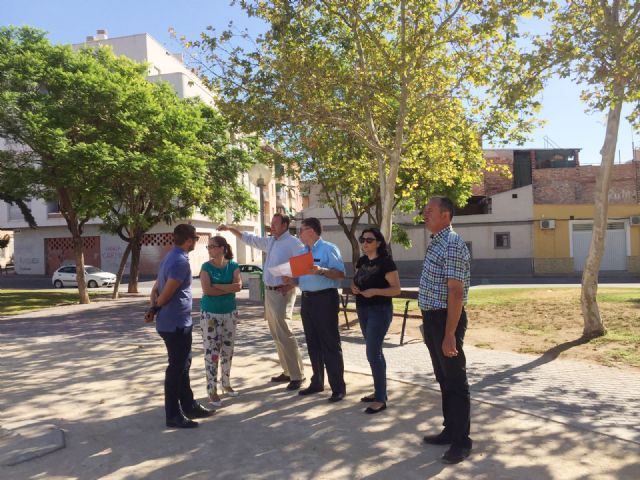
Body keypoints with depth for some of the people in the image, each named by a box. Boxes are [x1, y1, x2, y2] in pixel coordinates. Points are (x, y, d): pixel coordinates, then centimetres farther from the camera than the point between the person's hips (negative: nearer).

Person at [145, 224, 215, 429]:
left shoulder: (171, 257, 13)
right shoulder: (181, 261, -20)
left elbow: (156, 288, 12)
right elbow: (166, 293, -20)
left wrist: (153, 308, 0)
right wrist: (156, 308, -2)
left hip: (175, 322, 10)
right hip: (176, 323, -10)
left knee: (182, 365, 18)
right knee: (176, 368, 0)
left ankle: (189, 406, 29)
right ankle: (173, 415, 10)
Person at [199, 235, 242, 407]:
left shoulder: (233, 266, 0)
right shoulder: (206, 267, -5)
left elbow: (238, 285, -14)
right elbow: (207, 290, -18)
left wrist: (216, 286, -17)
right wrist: (228, 288, -14)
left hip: (230, 313, 3)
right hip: (210, 314, -3)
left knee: (228, 350, 12)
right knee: (211, 352, -4)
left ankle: (226, 383, 28)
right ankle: (212, 390, 3)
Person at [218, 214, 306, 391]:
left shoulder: (293, 243, -12)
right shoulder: (270, 241, 13)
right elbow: (249, 238, 25)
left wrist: (292, 285, -21)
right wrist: (230, 229, 21)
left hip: (282, 293, -9)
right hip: (268, 291, 9)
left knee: (284, 334, -10)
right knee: (277, 335, 13)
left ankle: (297, 375, -2)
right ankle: (288, 371, 22)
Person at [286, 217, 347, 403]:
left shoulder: (329, 249, -7)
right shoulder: (300, 252, 15)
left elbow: (340, 274, -14)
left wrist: (322, 271, -27)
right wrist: (290, 280, -3)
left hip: (325, 299, -7)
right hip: (307, 300, 8)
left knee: (330, 344, -4)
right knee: (313, 344, 15)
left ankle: (338, 387, 4)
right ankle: (317, 382, 27)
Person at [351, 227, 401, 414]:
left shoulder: (386, 262, -13)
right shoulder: (361, 261, 9)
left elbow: (396, 289, -15)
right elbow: (356, 281, 20)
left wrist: (375, 291, -27)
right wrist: (353, 287, -3)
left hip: (380, 311, -8)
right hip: (363, 311, 8)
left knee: (373, 353, -9)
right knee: (375, 351, 15)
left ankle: (381, 399, 0)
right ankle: (379, 391, 26)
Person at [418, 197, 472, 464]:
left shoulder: (451, 245, -18)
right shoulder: (436, 243, 12)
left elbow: (456, 293, -23)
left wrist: (450, 334, -25)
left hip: (446, 319, -10)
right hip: (433, 318, 10)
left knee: (455, 381, 3)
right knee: (443, 379, 19)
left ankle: (461, 442, 16)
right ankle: (450, 431, 33)